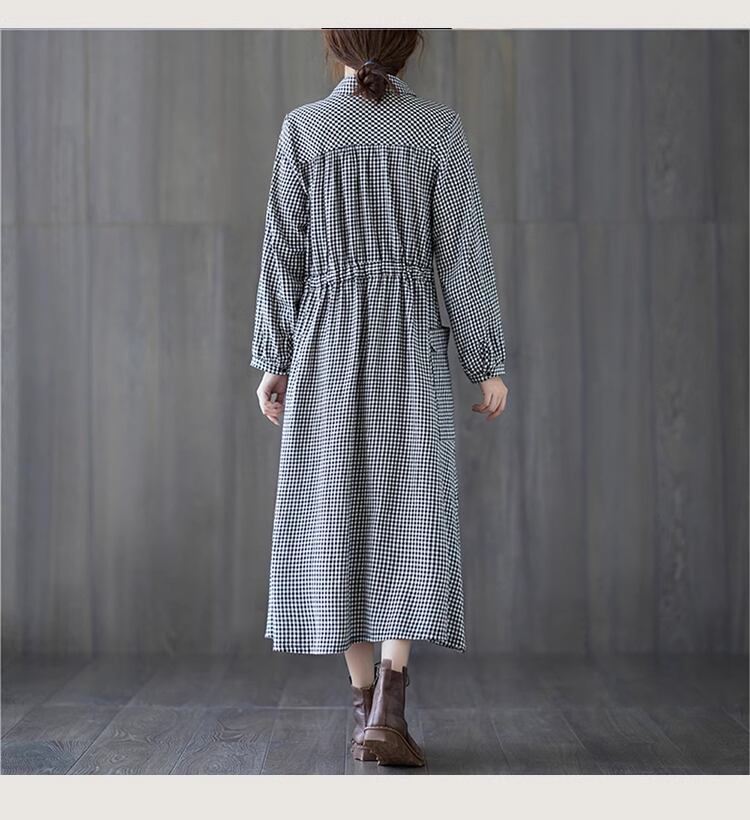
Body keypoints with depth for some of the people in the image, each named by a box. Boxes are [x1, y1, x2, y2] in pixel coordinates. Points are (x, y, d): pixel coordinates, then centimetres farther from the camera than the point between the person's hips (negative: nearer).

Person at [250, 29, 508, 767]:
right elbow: (464, 253, -2)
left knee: (339, 516, 7)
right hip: (410, 344, -1)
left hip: (327, 345, 1)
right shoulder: (440, 127, 1)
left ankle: (366, 705, 9)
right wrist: (488, 363, 2)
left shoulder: (303, 129, 2)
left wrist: (274, 362, 3)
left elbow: (285, 251, -1)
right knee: (410, 518, -2)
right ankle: (386, 710, -19)